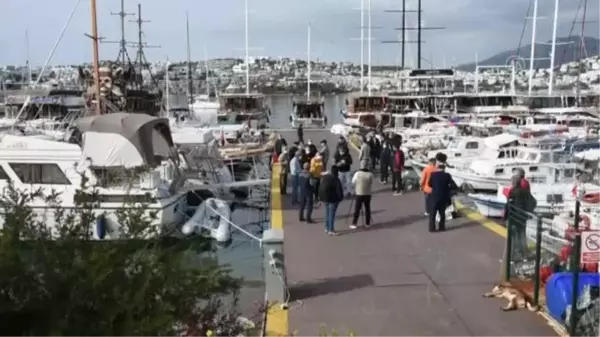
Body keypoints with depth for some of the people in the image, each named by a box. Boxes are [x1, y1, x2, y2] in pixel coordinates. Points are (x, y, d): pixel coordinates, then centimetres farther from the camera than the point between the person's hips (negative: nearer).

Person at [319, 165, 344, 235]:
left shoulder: (324, 176, 5)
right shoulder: (335, 178, -19)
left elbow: (321, 187, 11)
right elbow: (339, 188, -18)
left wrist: (320, 196, 17)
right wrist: (341, 196, -4)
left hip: (325, 196, 8)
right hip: (333, 197, -8)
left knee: (327, 212, 18)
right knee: (332, 213, -4)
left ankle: (327, 228, 24)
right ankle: (331, 230, -3)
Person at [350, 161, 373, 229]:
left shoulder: (357, 173, -12)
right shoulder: (370, 174, -7)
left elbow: (353, 182, 2)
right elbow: (371, 184, 2)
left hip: (359, 193, -1)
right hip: (367, 194, 2)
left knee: (357, 209, 3)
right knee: (367, 208, 13)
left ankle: (354, 224, 2)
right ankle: (367, 223, 18)